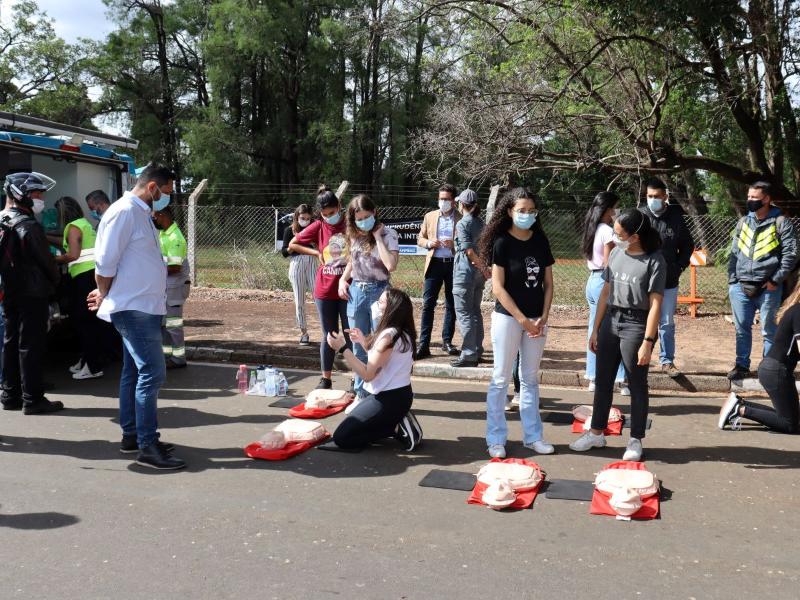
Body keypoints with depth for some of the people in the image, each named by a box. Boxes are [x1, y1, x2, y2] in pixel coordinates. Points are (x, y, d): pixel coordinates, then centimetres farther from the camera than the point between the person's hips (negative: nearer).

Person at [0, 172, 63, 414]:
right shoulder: (28, 226, -16)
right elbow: (46, 260, -12)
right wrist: (54, 281, 5)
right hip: (33, 294, -9)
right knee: (31, 345, -4)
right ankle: (32, 399, 1)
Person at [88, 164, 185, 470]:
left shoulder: (142, 213, 16)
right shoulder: (124, 211, -15)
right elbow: (105, 262, -17)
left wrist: (106, 295, 15)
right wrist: (105, 295, -2)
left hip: (144, 308, 10)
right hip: (134, 308, -10)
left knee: (134, 371, 14)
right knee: (152, 372, -10)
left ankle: (131, 435, 24)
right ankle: (148, 447, -6)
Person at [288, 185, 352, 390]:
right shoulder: (318, 227, 2)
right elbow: (292, 245, 10)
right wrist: (316, 253, 1)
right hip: (325, 291, 2)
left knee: (351, 335, 5)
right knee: (328, 335, 11)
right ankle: (325, 378, 21)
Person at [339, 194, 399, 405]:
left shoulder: (388, 234, -9)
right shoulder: (354, 235, 6)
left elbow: (391, 265, -24)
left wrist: (377, 237, -18)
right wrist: (343, 279, 7)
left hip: (379, 293, -5)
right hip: (355, 292, 5)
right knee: (359, 348, 11)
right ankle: (361, 394, 22)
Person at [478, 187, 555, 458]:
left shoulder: (541, 241, 5)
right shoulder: (502, 242, -9)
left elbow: (548, 283, 8)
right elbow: (498, 287, -13)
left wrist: (543, 317, -4)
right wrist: (523, 320, -15)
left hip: (536, 319, 5)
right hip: (508, 317, -4)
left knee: (530, 378, 13)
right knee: (501, 378, 2)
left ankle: (533, 436, 22)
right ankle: (496, 438, 11)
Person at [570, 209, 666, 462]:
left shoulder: (654, 261, -11)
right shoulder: (616, 254, 4)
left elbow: (655, 305, -13)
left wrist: (647, 342, -17)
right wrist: (595, 329, 10)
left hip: (635, 325, -6)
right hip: (610, 321, 6)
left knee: (637, 385, 7)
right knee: (603, 380, 14)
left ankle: (636, 440, 21)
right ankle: (596, 433, 28)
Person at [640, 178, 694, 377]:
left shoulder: (676, 217, 1)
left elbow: (687, 245, 13)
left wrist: (679, 266, 3)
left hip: (669, 282, 2)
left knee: (667, 323, 10)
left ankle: (667, 361, 20)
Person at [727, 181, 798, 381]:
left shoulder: (781, 223, -4)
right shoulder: (743, 222, 11)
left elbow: (791, 254, -7)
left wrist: (775, 281, -12)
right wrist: (732, 281, 6)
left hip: (768, 288, -4)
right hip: (741, 287, 4)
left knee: (769, 329, 6)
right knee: (742, 328, 9)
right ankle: (742, 365, 20)